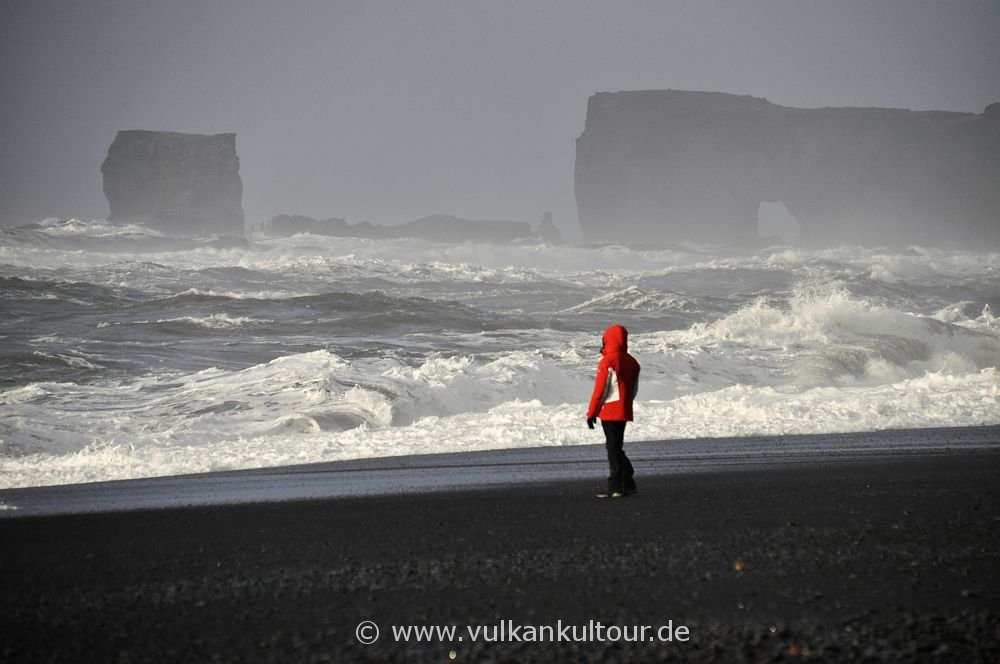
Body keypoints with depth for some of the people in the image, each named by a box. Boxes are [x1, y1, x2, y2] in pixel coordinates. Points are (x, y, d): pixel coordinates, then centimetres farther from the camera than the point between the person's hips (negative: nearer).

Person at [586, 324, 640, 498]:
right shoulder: (632, 362, 10)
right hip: (624, 412, 7)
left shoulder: (607, 362, -14)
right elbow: (634, 390, 16)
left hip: (609, 412, -7)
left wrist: (591, 412, -8)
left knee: (613, 448, -4)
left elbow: (600, 390, -14)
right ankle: (628, 483, 17)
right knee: (617, 447, 17)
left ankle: (616, 488, -5)